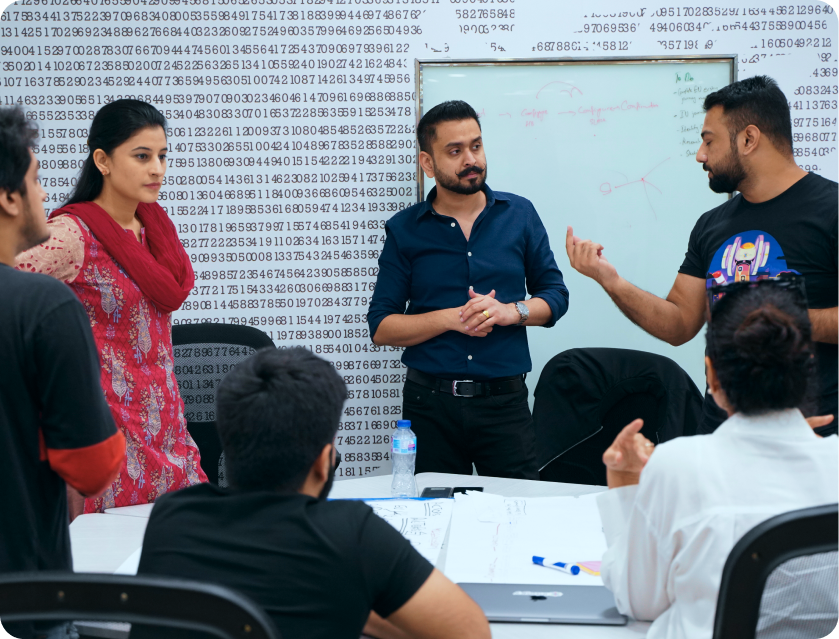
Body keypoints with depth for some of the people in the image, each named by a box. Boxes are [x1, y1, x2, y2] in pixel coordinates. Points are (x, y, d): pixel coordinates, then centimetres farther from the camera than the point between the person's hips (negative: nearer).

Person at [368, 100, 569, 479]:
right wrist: (452, 318, -12)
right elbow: (381, 328, -1)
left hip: (504, 401, 1)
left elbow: (555, 295, 10)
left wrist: (511, 311, -9)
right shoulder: (404, 230, 3)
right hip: (430, 404, 0)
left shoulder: (519, 214, 8)